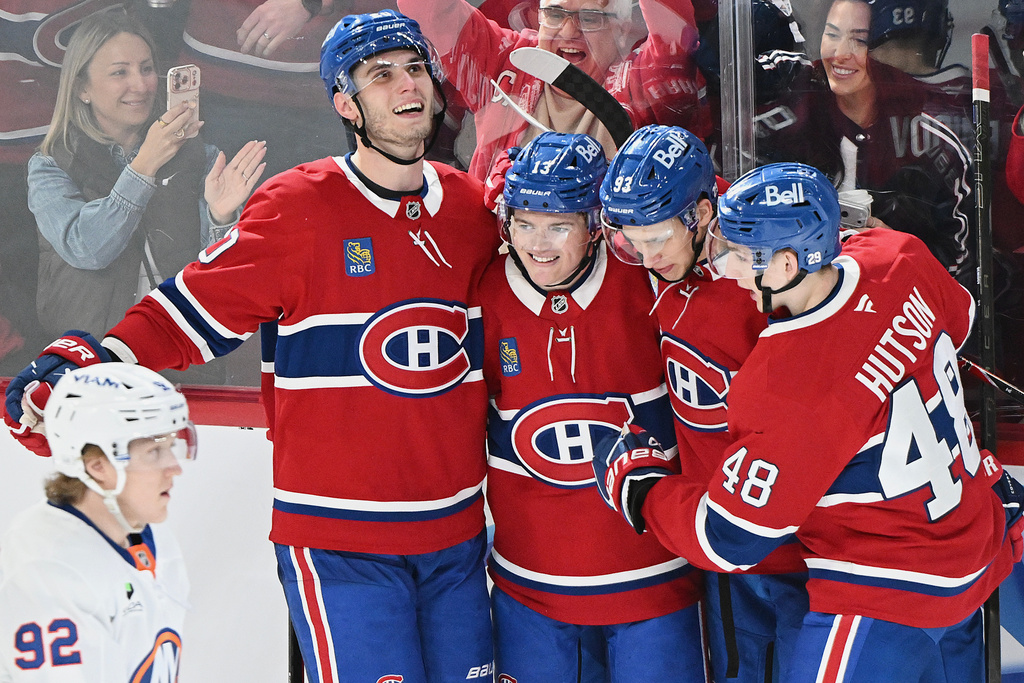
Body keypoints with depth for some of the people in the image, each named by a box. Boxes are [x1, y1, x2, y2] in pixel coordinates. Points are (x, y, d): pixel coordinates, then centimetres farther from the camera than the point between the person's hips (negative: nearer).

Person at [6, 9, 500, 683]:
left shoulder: (472, 207, 6)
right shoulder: (300, 205, -9)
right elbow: (195, 309, -9)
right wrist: (78, 365, -18)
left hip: (456, 532, 5)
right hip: (339, 541, -5)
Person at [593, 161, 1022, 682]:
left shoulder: (789, 390, -32)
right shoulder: (900, 259, -12)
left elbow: (726, 541, -20)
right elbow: (956, 316, 14)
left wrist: (630, 478, -7)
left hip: (889, 606, -8)